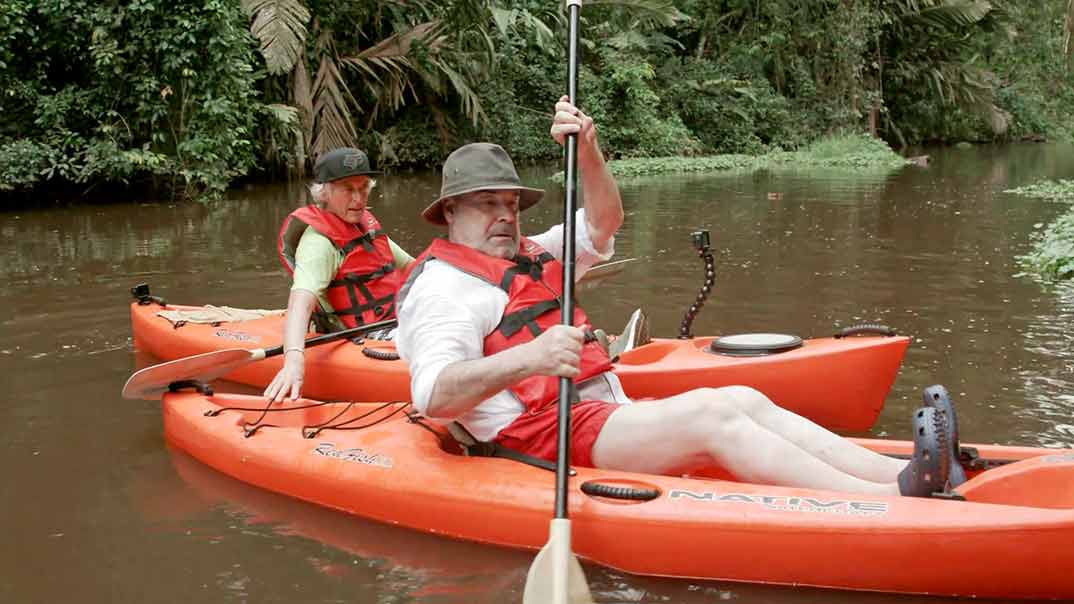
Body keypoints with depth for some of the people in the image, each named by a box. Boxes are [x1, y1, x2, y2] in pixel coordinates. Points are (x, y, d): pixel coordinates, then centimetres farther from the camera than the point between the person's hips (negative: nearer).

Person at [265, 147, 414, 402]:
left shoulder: (365, 222, 11)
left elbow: (408, 264, 27)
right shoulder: (319, 241, -19)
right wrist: (294, 358, -52)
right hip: (362, 340, -10)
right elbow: (301, 300, -36)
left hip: (393, 322, 10)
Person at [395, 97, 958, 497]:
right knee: (711, 414, -23)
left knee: (747, 401, -8)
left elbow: (602, 223, 15)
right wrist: (525, 359, -35)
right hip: (544, 435, -9)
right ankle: (891, 501, -30)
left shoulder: (528, 257, 24)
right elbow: (433, 396, -21)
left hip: (604, 413, 9)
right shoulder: (443, 284, -5)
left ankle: (903, 474, -19)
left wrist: (586, 151, -2)